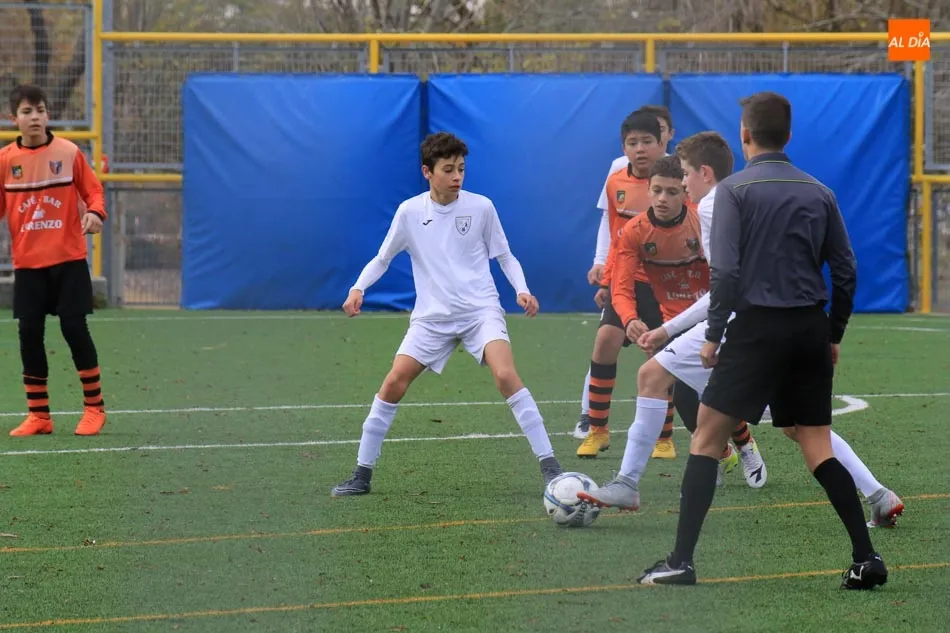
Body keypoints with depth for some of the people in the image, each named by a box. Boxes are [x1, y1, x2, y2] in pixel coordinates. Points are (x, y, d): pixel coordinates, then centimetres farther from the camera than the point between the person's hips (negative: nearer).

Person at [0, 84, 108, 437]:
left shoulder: (68, 153, -2)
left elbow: (93, 190, 2)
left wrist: (94, 213, -18)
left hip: (68, 259, -2)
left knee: (74, 328, -4)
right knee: (29, 333, 1)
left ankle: (94, 407, 9)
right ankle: (38, 415, 11)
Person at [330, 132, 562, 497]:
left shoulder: (481, 207, -2)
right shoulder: (410, 212, 0)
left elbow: (505, 256, 10)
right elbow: (382, 258, 12)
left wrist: (521, 289, -8)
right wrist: (358, 288, -6)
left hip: (481, 310, -2)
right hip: (432, 316, 2)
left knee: (506, 375, -24)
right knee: (394, 383, -9)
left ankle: (548, 465, -20)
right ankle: (362, 474, 4)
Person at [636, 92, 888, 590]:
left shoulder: (735, 189, -6)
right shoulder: (818, 193, 8)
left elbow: (725, 270, -14)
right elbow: (846, 271, 8)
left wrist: (713, 335, -5)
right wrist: (833, 335, 18)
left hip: (758, 327, -4)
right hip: (810, 329, 5)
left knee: (706, 440, 4)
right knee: (818, 450, 9)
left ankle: (681, 561, -1)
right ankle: (866, 558, -2)